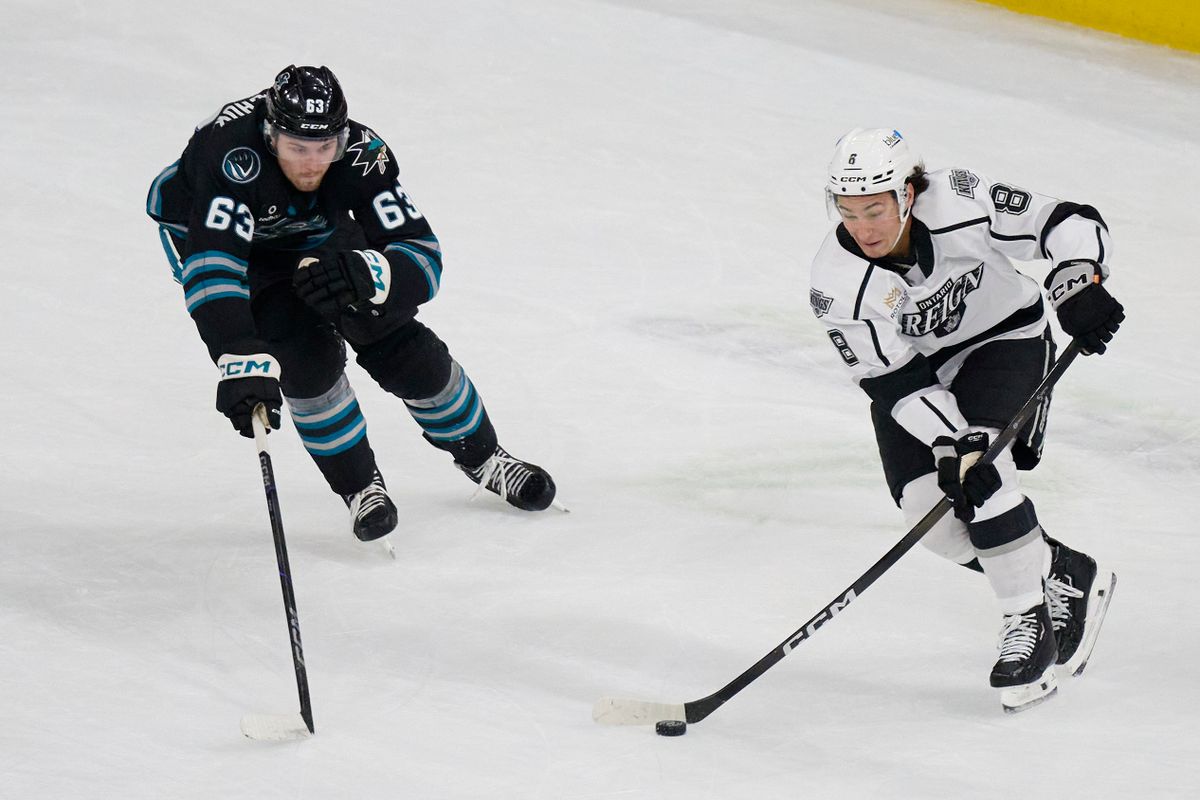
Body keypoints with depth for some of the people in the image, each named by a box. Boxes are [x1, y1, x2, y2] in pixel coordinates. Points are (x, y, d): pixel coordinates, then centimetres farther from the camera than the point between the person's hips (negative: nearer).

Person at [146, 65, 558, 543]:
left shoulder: (361, 154, -32)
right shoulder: (231, 152, -43)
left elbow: (422, 259, -33)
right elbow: (212, 269, -52)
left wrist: (361, 274, -55)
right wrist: (242, 364, -63)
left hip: (312, 235, 3)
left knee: (398, 344, -5)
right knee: (305, 353, -24)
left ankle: (481, 456, 20)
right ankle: (359, 486, -2)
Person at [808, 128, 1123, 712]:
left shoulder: (962, 204, -29)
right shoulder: (836, 284, -24)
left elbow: (1069, 223, -20)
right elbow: (896, 382, -24)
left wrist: (1077, 285, -39)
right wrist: (951, 444, -35)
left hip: (1004, 336, -2)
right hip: (913, 368, 2)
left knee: (980, 475, -26)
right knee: (929, 508, -15)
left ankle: (1031, 620, -15)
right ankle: (1067, 578, 2)